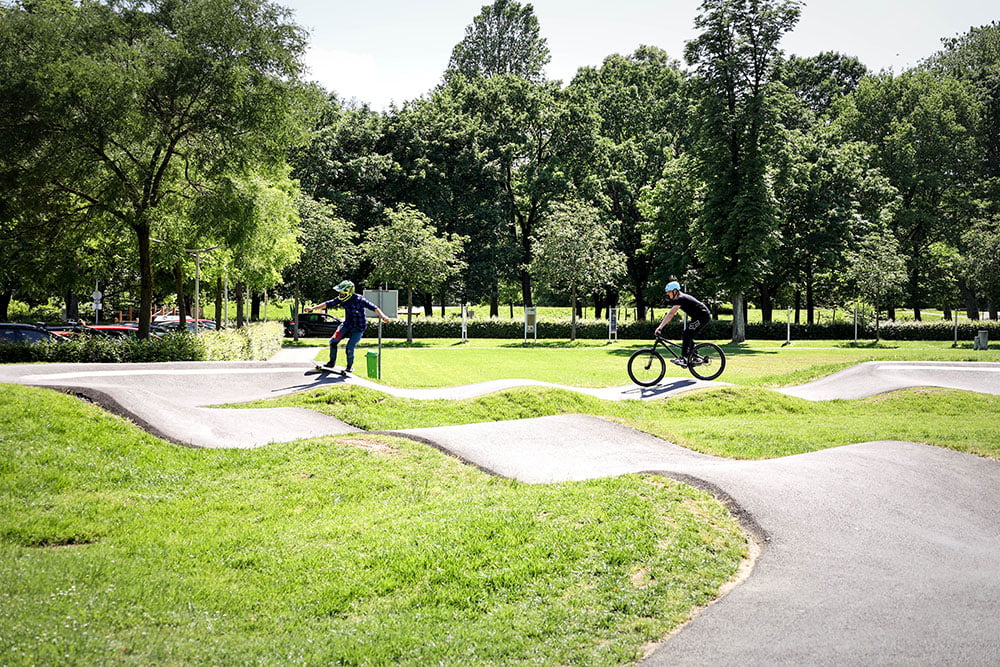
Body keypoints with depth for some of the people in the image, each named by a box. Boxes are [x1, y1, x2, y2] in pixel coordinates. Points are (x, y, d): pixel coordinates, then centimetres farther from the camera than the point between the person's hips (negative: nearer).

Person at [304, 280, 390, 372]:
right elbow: (327, 304, 1)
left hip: (358, 328, -5)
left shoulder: (359, 300, -24)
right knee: (333, 341, -5)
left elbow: (374, 308, -30)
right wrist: (312, 308, 0)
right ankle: (332, 362, 14)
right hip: (347, 324, 5)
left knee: (350, 348, -14)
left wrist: (383, 316, -45)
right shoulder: (341, 299, -7)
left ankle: (350, 367, 11)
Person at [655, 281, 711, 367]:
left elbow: (671, 313, -24)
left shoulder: (680, 299, -18)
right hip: (698, 317, 10)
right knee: (688, 335, 10)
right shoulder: (678, 299, 13)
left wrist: (660, 327, -26)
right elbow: (672, 314, 19)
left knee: (687, 334, -18)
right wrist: (661, 326, 14)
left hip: (703, 316, -10)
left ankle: (683, 359, -24)